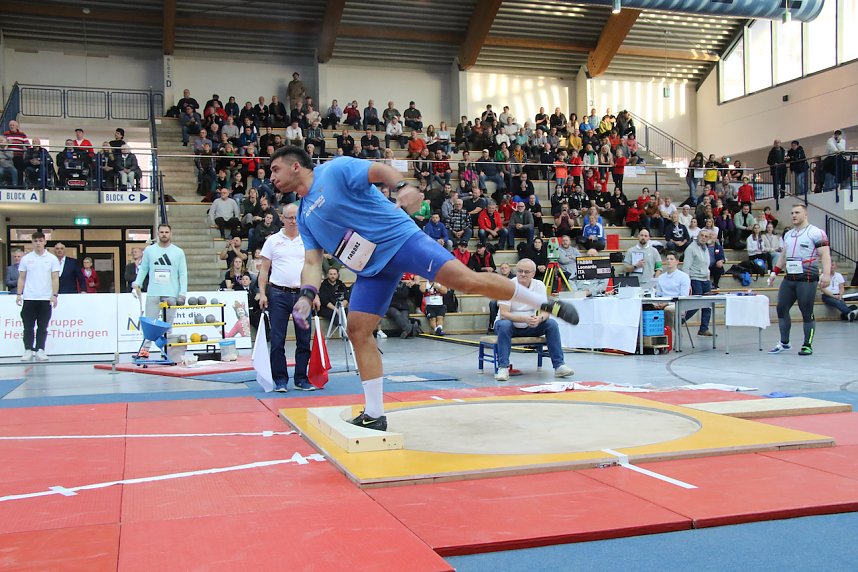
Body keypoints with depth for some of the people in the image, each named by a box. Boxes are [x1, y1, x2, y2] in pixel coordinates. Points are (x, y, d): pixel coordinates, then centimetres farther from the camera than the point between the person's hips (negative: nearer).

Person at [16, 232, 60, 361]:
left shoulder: (52, 259, 3)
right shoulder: (25, 258, 7)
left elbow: (55, 278, 1)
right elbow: (21, 278, 8)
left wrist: (55, 295, -7)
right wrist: (19, 294, -1)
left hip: (46, 298, -1)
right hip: (29, 298, 1)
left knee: (43, 327, 3)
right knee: (28, 326, 3)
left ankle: (40, 350, 7)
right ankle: (28, 350, 9)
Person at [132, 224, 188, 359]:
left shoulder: (178, 252, 5)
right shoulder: (149, 250, 8)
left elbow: (183, 274, 3)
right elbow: (143, 269, 12)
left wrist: (182, 293, -5)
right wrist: (137, 284, -1)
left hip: (171, 294, -1)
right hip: (153, 293, 1)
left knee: (168, 324, 4)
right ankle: (145, 349, 4)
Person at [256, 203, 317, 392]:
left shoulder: (308, 241, 9)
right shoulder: (273, 241, 7)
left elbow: (315, 269, 10)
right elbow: (264, 270, 6)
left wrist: (315, 294, 3)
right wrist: (262, 293, -3)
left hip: (303, 294, 1)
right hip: (278, 294, -1)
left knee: (304, 340, 3)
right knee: (277, 340, -1)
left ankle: (301, 379, 12)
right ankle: (280, 380, 7)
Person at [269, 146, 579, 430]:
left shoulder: (335, 169, -5)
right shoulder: (304, 215, 16)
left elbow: (380, 170, -17)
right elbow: (312, 261, 9)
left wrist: (403, 187, -38)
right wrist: (306, 295, -9)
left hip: (398, 237, -7)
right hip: (372, 267, 8)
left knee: (465, 279, -22)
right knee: (358, 330, -2)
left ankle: (544, 301, -6)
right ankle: (374, 415, 6)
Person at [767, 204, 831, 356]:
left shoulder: (816, 233, -6)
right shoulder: (788, 234, 16)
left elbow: (825, 254, -13)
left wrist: (826, 274, -24)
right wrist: (774, 272, 21)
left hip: (807, 279, -7)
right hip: (789, 279, 7)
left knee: (807, 312, -3)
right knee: (781, 308, 4)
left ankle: (807, 345, 7)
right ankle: (784, 343, 14)